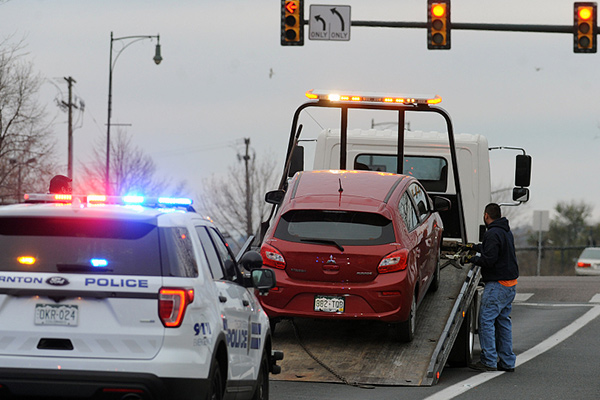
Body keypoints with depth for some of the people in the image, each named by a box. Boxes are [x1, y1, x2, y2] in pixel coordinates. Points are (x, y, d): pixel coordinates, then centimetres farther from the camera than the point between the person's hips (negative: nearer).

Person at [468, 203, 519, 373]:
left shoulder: (493, 234, -16)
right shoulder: (507, 231, 14)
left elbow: (489, 260, -22)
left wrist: (473, 259, -6)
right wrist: (476, 247, 36)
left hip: (497, 285, -10)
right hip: (510, 284, 10)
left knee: (486, 320, -7)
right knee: (503, 322, 13)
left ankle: (488, 361, -9)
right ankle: (507, 362, 13)